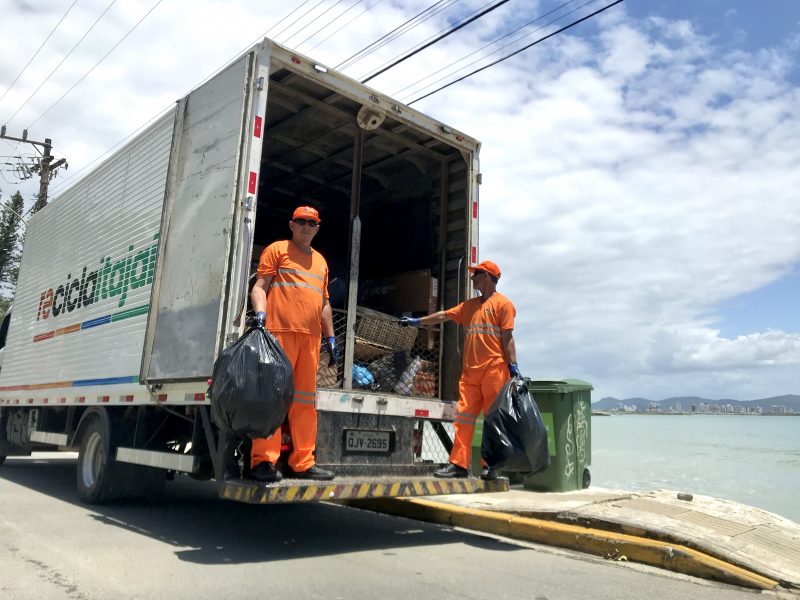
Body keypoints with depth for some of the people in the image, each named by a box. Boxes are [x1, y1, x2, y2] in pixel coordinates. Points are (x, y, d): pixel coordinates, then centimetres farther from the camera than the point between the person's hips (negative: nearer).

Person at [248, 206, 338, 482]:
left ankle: (303, 462, 8)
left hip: (310, 336, 6)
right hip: (279, 331, -6)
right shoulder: (277, 249, 9)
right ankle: (264, 460, -7)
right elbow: (259, 286, 0)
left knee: (305, 399, 5)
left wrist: (330, 337, 19)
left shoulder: (320, 260, 25)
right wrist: (260, 313, -19)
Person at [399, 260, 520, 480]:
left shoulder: (502, 303, 1)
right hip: (470, 371, 7)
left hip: (494, 370, -6)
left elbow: (507, 337, -6)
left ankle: (491, 466, 4)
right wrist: (418, 321, 25)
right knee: (463, 417, 2)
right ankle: (459, 464, 4)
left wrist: (513, 366, -11)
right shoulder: (469, 306, 21)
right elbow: (444, 315, 25)